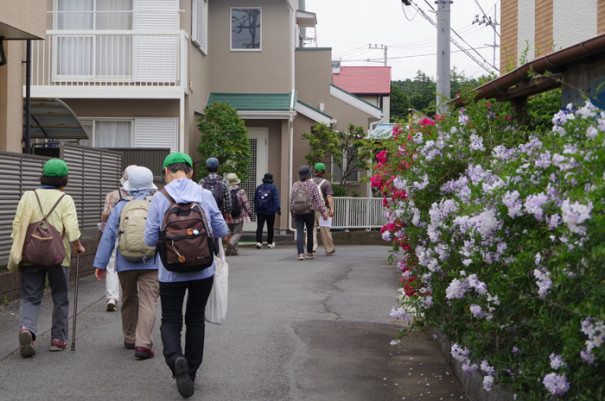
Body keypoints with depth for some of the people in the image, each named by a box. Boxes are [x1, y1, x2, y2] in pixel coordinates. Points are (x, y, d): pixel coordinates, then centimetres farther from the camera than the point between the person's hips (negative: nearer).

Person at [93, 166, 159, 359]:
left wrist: (100, 264, 3)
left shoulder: (121, 206, 4)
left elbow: (108, 236, 1)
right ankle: (143, 344, -17)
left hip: (125, 263, 2)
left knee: (129, 300, 18)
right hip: (151, 262, -2)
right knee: (148, 302, -5)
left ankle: (130, 339, 30)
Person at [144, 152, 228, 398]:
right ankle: (191, 373, 21)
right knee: (195, 320, 16)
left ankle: (176, 360, -20)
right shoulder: (205, 195, -2)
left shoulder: (159, 198, -8)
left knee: (170, 321, 8)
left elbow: (150, 239, -7)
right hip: (203, 270, 2)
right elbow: (222, 232, 3)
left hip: (171, 272, -2)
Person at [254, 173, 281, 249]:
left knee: (259, 227, -2)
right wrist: (278, 209, -13)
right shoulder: (273, 188, -5)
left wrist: (256, 208, 23)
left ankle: (259, 242, -19)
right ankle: (270, 243, 18)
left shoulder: (259, 187, 7)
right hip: (270, 211, -2)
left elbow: (255, 199, 13)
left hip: (260, 211, 2)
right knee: (270, 227, 10)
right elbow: (276, 199, -13)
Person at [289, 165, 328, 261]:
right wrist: (323, 212, -5)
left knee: (299, 233, -3)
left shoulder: (295, 185, 5)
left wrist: (292, 213, 16)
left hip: (297, 212, 1)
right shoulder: (312, 184, -3)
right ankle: (310, 253, 23)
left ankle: (300, 253, -15)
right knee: (310, 232, 13)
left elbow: (291, 200, 6)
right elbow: (317, 200, -7)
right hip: (309, 212, -1)